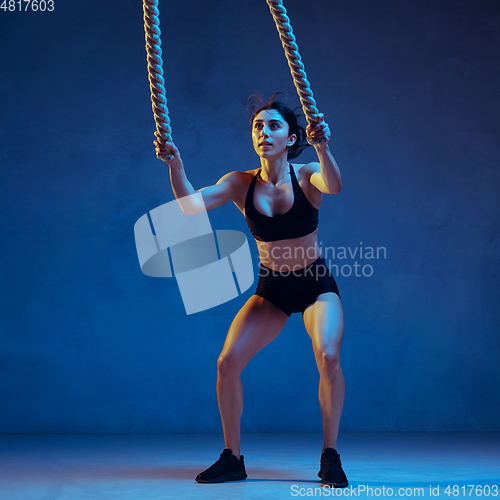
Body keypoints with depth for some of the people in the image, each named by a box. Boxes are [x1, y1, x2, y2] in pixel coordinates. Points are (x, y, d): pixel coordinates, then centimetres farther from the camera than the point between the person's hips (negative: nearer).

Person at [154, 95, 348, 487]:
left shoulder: (306, 176, -14)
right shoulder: (241, 183, -8)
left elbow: (333, 186, -38)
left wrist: (323, 148, -57)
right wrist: (175, 166, -40)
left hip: (317, 285, -3)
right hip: (271, 289, 3)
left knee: (328, 357, -27)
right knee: (227, 363, -12)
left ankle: (330, 456, -8)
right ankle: (233, 458, 6)